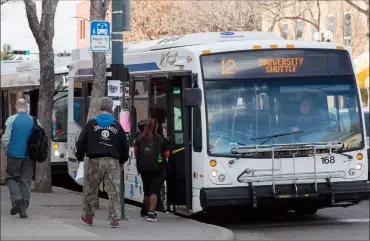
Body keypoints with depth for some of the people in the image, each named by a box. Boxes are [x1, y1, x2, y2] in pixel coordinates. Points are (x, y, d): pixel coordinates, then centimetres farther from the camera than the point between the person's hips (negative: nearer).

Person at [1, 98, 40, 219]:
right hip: (29, 157, 3)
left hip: (14, 155, -2)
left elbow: (5, 139, -10)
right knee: (26, 181, 8)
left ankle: (16, 198, -12)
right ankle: (23, 208, 5)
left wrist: (6, 152, 5)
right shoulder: (34, 121, 1)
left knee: (11, 178, 12)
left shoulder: (11, 120, -8)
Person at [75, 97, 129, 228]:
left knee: (90, 190, 14)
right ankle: (115, 219, -5)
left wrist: (79, 158, 12)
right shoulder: (117, 126, 5)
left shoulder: (91, 124, 0)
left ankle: (88, 216, 24)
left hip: (94, 161, -1)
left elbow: (81, 142, 0)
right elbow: (125, 145, 8)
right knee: (114, 191, 0)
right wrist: (122, 161, 20)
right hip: (113, 162, 1)